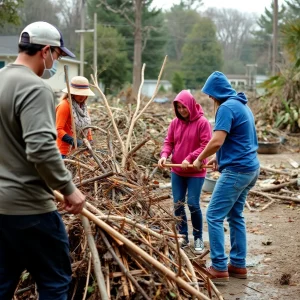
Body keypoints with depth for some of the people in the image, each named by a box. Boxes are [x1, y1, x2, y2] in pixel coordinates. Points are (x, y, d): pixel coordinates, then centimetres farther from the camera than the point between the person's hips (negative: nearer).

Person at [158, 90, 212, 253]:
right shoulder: (175, 122, 4)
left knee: (193, 204, -5)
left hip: (196, 172, -5)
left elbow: (206, 145, -15)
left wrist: (190, 159, -22)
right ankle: (183, 236, 20)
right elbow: (168, 142, 7)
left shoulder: (202, 122, -11)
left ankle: (198, 237, 12)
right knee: (178, 204, 7)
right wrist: (164, 155, -13)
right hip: (177, 171, 5)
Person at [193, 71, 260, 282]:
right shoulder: (242, 105, 15)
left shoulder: (227, 107, -15)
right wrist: (220, 157, 18)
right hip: (250, 168, 10)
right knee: (235, 216, 15)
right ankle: (238, 265, 19)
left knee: (214, 216, -6)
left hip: (236, 170, -10)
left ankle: (219, 268, -5)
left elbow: (217, 141, -23)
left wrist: (200, 159, -7)